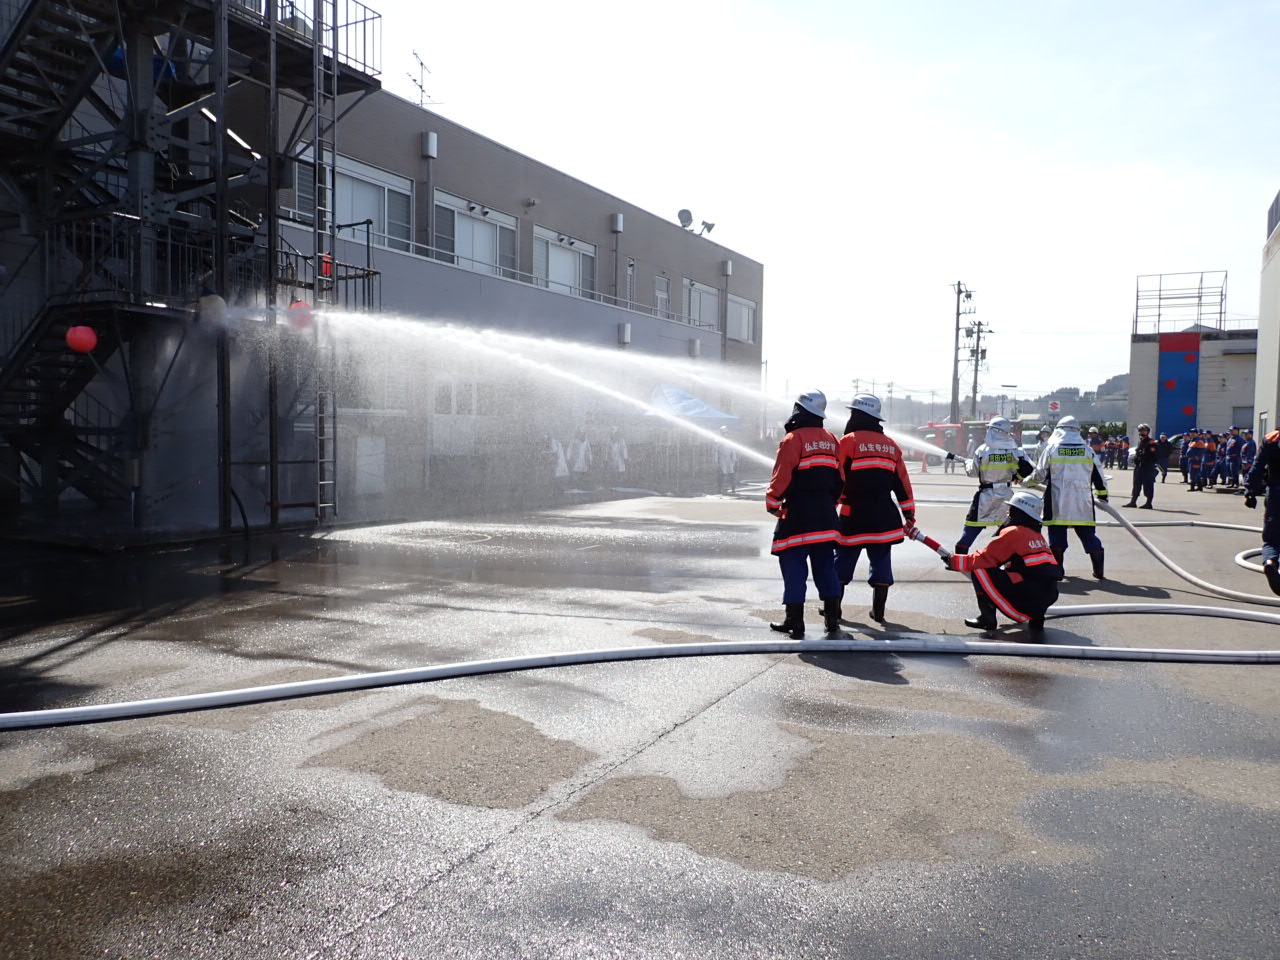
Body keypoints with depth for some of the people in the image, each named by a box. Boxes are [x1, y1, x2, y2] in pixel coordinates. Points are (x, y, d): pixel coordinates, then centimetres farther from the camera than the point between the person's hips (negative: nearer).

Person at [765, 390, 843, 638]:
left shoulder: (794, 439, -10)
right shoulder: (831, 440, 11)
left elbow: (782, 476, -13)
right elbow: (840, 478, 15)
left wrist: (772, 502, 1)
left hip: (798, 515, -6)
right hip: (826, 515, 7)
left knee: (793, 566, -1)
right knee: (825, 566, 12)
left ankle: (794, 622, 0)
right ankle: (832, 618, 14)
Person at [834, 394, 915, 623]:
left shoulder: (849, 441, -6)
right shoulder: (891, 446, 10)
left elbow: (838, 478, -9)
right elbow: (902, 484, 12)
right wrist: (909, 514, 16)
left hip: (854, 515, -4)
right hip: (884, 517, 4)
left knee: (843, 560, 5)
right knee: (881, 561, 8)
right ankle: (878, 611, 10)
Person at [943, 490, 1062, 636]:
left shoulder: (1013, 532, -5)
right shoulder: (1037, 534, 18)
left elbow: (985, 559, -6)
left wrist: (953, 561, 5)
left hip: (1029, 595, -8)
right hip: (1049, 596, 8)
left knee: (979, 570, -2)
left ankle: (987, 618, 2)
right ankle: (1035, 619, 18)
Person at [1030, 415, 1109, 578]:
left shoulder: (1052, 448, -2)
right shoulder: (1087, 449, 4)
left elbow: (1040, 474, 3)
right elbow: (1098, 474, 9)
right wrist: (1102, 495, 22)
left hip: (1057, 499, -2)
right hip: (1082, 500, 2)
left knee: (1057, 532, 6)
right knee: (1087, 532, 8)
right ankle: (1098, 570, 7)